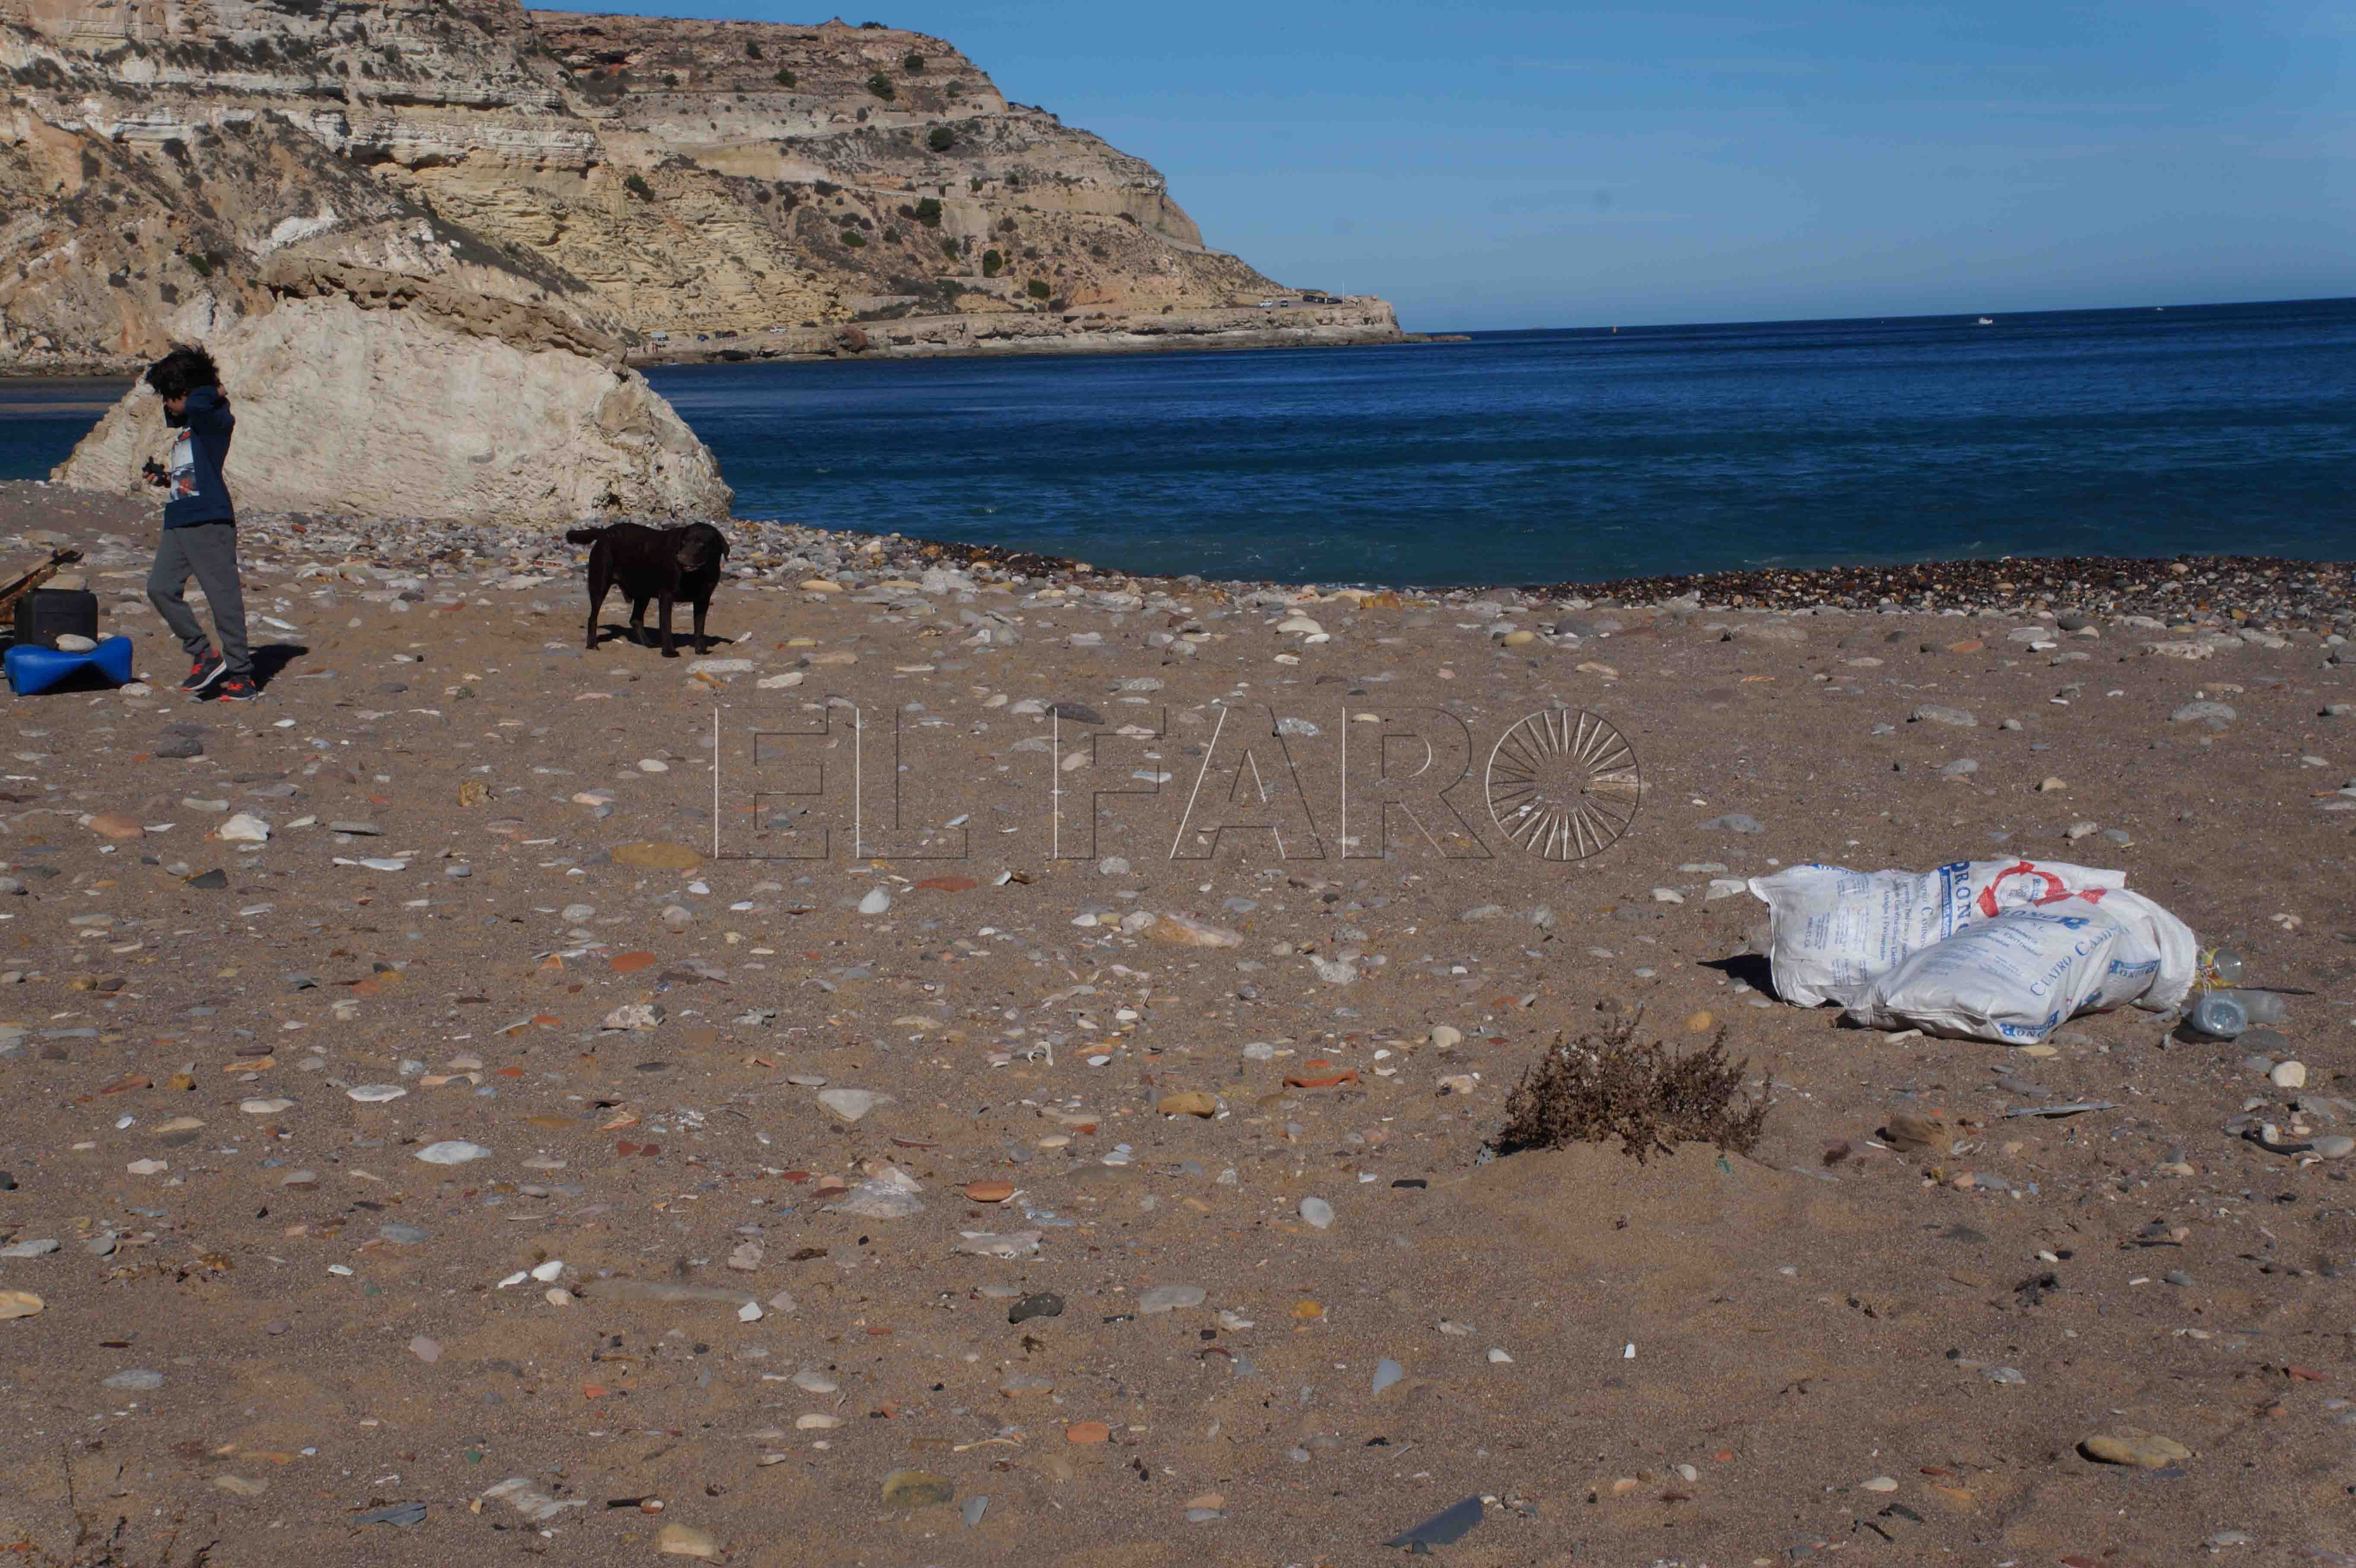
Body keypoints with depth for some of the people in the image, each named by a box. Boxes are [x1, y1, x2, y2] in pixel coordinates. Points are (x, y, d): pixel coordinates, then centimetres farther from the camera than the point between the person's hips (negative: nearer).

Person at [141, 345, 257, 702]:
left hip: (210, 521, -9)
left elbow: (197, 405, -31)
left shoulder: (217, 419, -7)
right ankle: (204, 656, 5)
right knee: (160, 588, -3)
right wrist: (167, 478, 15)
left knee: (224, 598, -4)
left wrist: (215, 394, -11)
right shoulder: (186, 425, 22)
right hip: (177, 524, 9)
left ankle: (242, 675, 3)